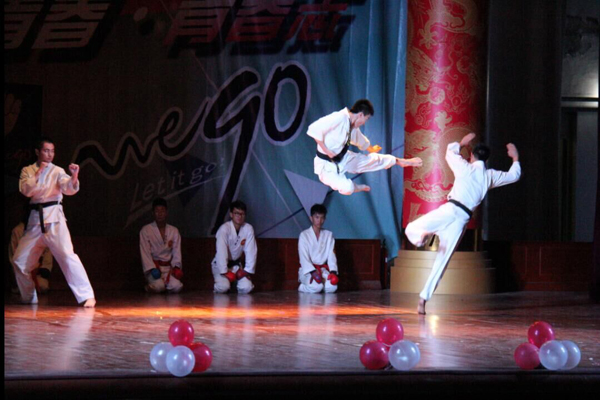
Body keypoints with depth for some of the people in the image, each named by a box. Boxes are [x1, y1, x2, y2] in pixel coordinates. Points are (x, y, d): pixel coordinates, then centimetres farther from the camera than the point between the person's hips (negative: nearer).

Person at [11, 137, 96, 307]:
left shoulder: (57, 171, 2)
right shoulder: (27, 171, 11)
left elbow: (69, 189, -13)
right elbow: (26, 190, -5)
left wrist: (74, 177, -33)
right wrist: (38, 173, -14)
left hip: (53, 217, -4)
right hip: (35, 218, 4)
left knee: (66, 254, -21)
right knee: (20, 261, 9)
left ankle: (87, 296, -24)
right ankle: (29, 297, 30)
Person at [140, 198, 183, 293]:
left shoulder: (174, 231, 10)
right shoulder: (145, 230, -1)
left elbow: (177, 252, 4)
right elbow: (145, 253, -6)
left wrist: (176, 267, -13)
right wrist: (152, 269, -17)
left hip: (168, 267, 3)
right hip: (152, 266, -3)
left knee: (177, 287, -25)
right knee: (159, 287, -30)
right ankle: (150, 286, 6)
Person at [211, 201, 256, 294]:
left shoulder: (248, 229, -11)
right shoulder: (224, 229, -22)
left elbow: (251, 251, -9)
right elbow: (221, 252, -26)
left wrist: (247, 271, -12)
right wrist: (224, 272, -28)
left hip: (236, 264, 3)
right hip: (221, 264, -3)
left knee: (246, 288, -17)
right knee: (223, 287, -26)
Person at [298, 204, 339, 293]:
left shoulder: (329, 235, 10)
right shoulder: (304, 235, -2)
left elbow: (331, 255, 4)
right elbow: (303, 257, -9)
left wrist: (333, 271, -13)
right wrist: (313, 272, -23)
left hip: (323, 269, 3)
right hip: (308, 270, -3)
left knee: (332, 287, -28)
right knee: (316, 287, -34)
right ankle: (302, 287, -1)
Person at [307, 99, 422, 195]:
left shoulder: (353, 127, 2)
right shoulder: (339, 118, -28)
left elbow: (361, 140, 26)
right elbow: (314, 129, -34)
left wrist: (372, 149, 44)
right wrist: (325, 149, -28)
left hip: (343, 159, 8)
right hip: (328, 165, -8)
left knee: (374, 159, 14)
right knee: (347, 188, -30)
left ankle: (400, 161, 37)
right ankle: (356, 187, 6)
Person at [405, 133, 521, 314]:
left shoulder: (465, 168, 4)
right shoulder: (491, 176, 12)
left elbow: (450, 151, 25)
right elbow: (513, 175, 30)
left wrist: (462, 143, 41)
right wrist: (515, 158, 45)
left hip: (449, 210, -3)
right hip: (462, 220, 3)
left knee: (411, 229, 11)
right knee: (441, 262, 4)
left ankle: (423, 236, -22)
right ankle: (423, 300, 0)